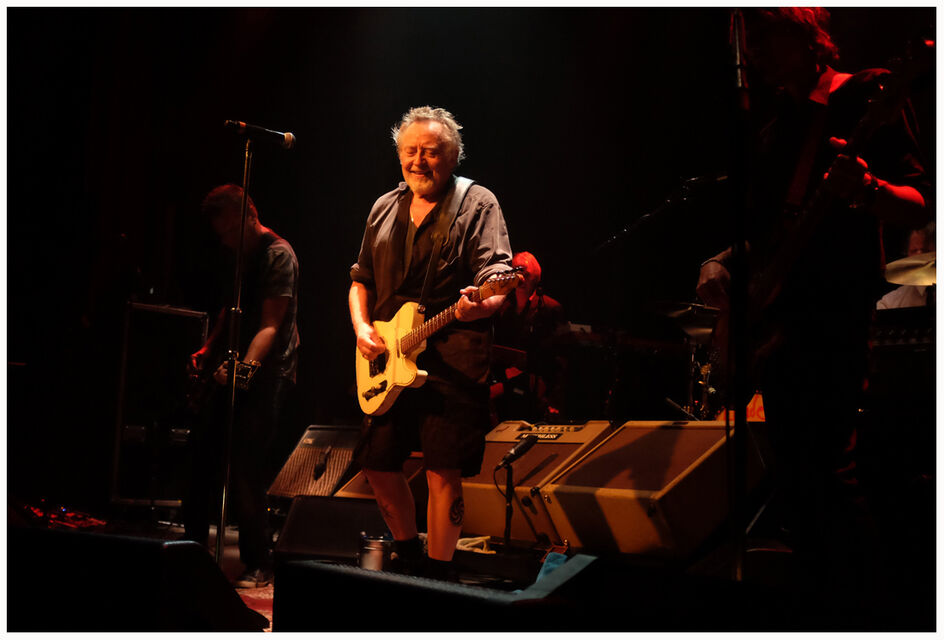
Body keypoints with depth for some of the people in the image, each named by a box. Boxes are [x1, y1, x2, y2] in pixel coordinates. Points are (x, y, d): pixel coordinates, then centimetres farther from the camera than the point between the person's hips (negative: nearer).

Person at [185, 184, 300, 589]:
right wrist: (207, 351, 12)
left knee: (245, 470, -11)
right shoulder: (239, 254, 14)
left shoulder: (278, 255, -14)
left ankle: (259, 565, 0)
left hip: (267, 374, -9)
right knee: (203, 456, 11)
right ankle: (193, 543, 27)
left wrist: (246, 365, -36)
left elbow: (270, 326, -22)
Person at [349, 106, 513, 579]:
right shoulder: (384, 208, 16)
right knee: (377, 462, 10)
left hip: (452, 361, -6)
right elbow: (361, 279, 21)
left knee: (443, 472, -8)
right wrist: (361, 328, 3)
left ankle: (437, 573, 8)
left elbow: (498, 278, -13)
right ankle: (408, 555, 31)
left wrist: (482, 304, -36)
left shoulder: (477, 204, -2)